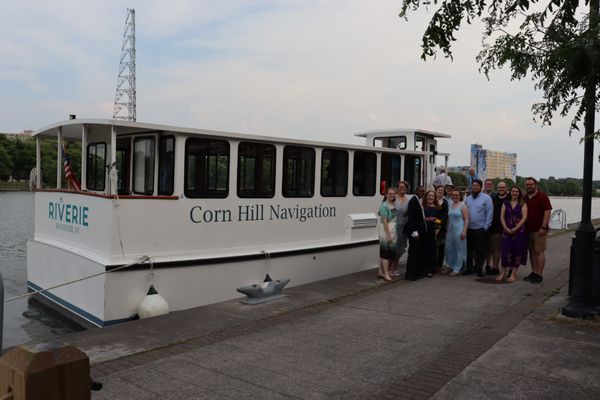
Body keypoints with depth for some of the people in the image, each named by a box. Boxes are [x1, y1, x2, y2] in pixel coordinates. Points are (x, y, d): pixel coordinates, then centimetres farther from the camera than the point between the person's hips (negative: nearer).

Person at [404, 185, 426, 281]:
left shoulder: (418, 201, 15)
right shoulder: (413, 201, -15)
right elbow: (411, 218, -21)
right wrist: (415, 232, -24)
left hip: (419, 231, 10)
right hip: (414, 231, -10)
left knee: (419, 252, 14)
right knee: (413, 252, -6)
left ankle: (418, 272, 23)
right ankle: (410, 274, 0)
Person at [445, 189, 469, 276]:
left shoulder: (463, 206, -6)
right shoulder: (450, 205, 12)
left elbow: (466, 219, -10)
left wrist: (464, 231, -16)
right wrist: (447, 230, 12)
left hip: (459, 229, -6)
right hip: (450, 230, 6)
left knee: (459, 249, 2)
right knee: (449, 249, 8)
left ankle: (457, 270, 9)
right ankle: (451, 266, 24)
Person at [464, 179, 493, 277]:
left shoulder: (486, 198, -4)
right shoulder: (467, 199, 12)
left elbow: (489, 213, -7)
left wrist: (485, 227, -11)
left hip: (481, 229, -5)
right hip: (469, 229, 5)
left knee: (481, 250, 1)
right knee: (468, 249, 9)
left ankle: (479, 269, 12)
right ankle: (469, 268, 20)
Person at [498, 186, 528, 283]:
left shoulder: (522, 204, 3)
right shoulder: (506, 203, 11)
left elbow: (524, 217, -6)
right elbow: (502, 217, 6)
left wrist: (515, 229, -14)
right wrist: (506, 228, -8)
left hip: (519, 231, -2)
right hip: (507, 231, 2)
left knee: (517, 252, 1)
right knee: (506, 251, -2)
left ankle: (513, 274, 7)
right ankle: (503, 273, 6)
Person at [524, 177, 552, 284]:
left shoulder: (542, 196, -5)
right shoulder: (525, 198, 14)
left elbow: (547, 212, -11)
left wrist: (543, 227, -17)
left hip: (539, 230, -6)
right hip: (528, 230, 7)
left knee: (539, 251, -6)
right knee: (532, 251, 10)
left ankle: (539, 274, -2)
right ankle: (533, 273, 16)